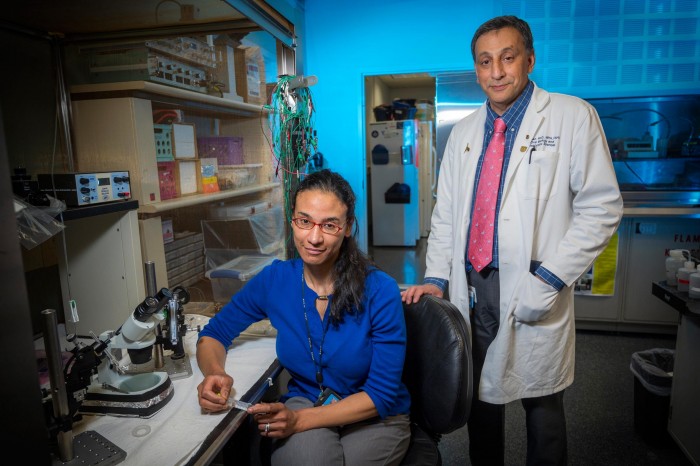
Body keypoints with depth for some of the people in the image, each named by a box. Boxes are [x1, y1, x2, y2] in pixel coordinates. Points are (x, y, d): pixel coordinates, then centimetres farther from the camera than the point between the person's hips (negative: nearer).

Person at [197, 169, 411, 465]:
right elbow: (213, 335, 3)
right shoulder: (274, 280, -10)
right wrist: (214, 373, -20)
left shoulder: (380, 291, -20)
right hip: (303, 402, 1)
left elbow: (383, 394, -15)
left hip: (376, 419, -1)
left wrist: (299, 420, -25)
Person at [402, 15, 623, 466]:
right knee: (480, 397, 17)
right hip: (470, 289, 4)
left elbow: (602, 207, -8)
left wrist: (549, 280, -16)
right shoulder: (464, 131, 10)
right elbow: (446, 213, 10)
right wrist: (436, 278, 1)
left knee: (541, 404, 12)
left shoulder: (573, 116, -4)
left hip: (532, 292, -4)